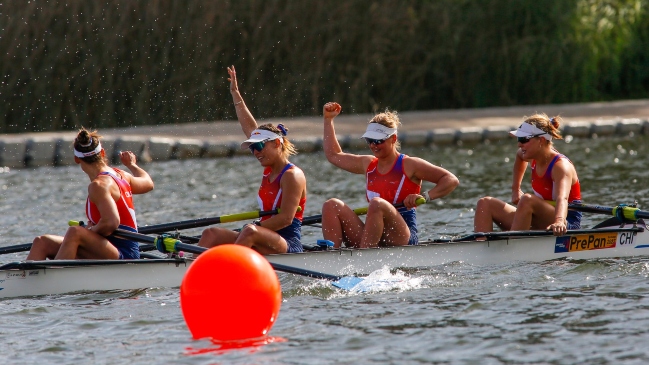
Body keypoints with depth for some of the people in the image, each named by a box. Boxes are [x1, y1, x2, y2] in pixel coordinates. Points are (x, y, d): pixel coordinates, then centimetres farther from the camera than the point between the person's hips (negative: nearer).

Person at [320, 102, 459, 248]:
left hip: (402, 239, -6)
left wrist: (425, 197, -20)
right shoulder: (368, 164, 18)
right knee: (332, 205, -10)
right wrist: (328, 119, 30)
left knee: (377, 203, -34)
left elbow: (452, 180, -6)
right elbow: (333, 155, 33)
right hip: (369, 239, 6)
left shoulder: (409, 165, 0)